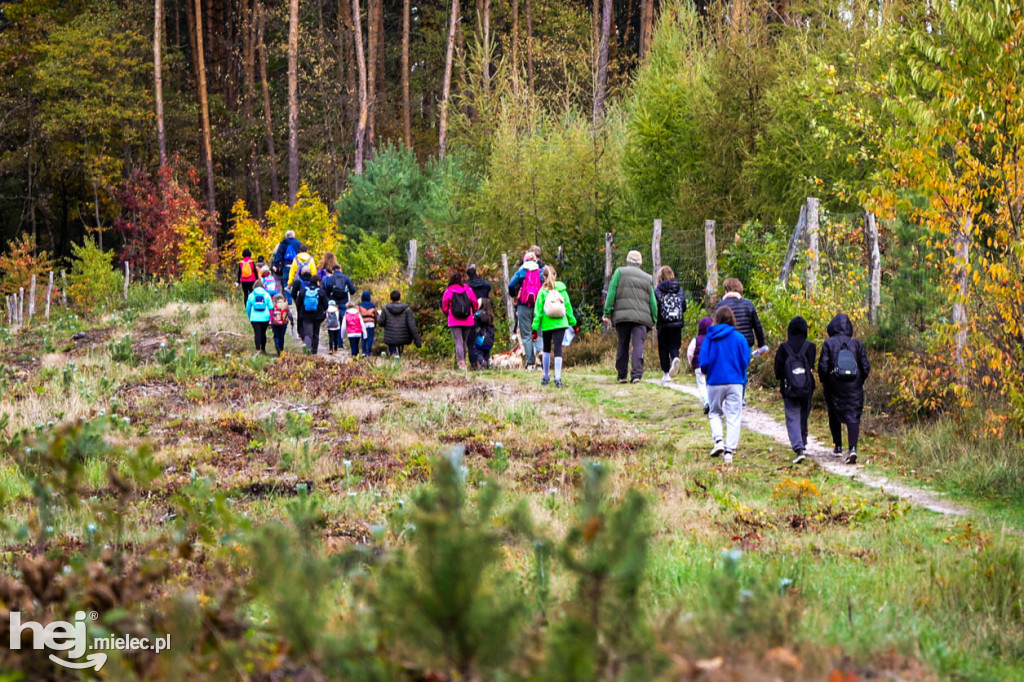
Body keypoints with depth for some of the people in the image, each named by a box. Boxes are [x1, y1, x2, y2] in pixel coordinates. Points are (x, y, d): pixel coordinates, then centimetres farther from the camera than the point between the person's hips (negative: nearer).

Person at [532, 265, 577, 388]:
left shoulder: (543, 291, -5)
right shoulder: (562, 289, 1)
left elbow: (538, 309, -4)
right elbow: (568, 305, 6)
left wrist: (535, 327, 0)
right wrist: (572, 322, 15)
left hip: (547, 324, -1)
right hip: (561, 323, 1)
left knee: (546, 349, 16)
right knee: (558, 349, -2)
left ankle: (546, 376, 22)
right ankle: (558, 378, -13)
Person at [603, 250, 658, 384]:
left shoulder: (620, 272, 8)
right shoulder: (647, 278, 15)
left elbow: (611, 293, 0)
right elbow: (653, 302, 13)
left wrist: (607, 313, 0)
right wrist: (654, 321, 16)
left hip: (621, 315, 0)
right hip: (642, 316, 0)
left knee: (623, 346, 9)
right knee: (638, 345, -6)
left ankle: (621, 375, 12)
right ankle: (637, 374, -19)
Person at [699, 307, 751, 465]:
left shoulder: (709, 338, -4)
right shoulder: (739, 338, -4)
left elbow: (703, 362, -4)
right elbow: (745, 361, -2)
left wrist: (706, 372, 18)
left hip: (715, 381, 1)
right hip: (735, 381, 0)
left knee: (714, 412, 18)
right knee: (733, 416, 5)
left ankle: (718, 440, -3)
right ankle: (729, 450, -1)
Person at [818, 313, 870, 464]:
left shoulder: (828, 343, -5)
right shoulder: (856, 344, 2)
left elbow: (823, 366, -9)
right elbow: (866, 367, 3)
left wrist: (823, 382, 7)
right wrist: (860, 382, 18)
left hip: (834, 385, -1)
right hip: (854, 387, 1)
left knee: (834, 417, 16)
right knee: (853, 417, -2)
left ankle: (838, 447, 22)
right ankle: (853, 448, -18)